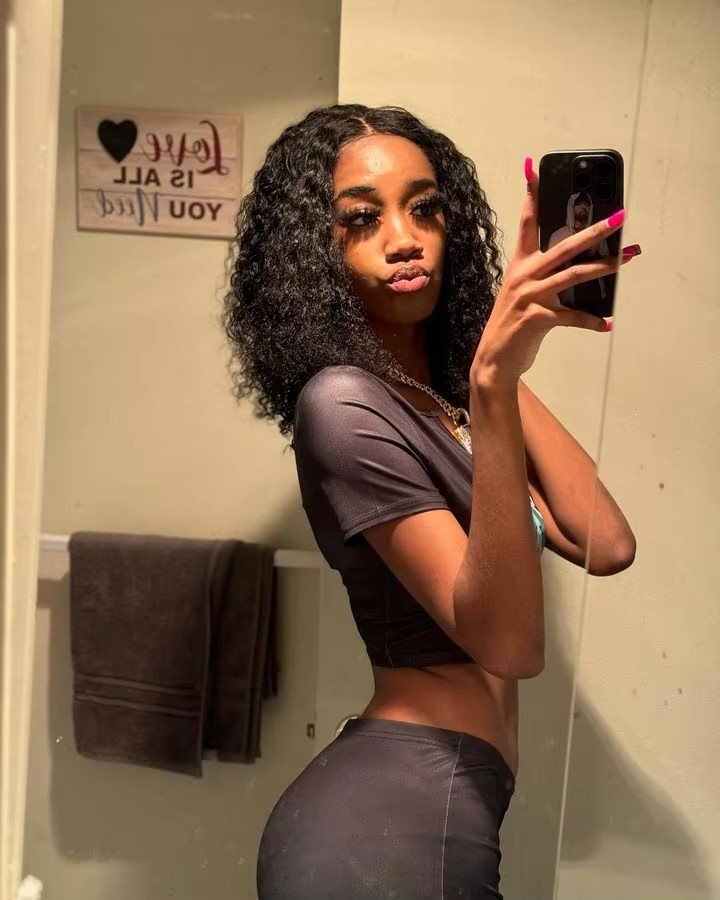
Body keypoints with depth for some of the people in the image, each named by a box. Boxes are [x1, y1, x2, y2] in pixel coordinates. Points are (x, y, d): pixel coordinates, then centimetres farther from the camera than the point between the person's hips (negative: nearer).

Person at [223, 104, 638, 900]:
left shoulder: (443, 395, 9)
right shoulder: (343, 405, -18)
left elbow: (605, 545, -3)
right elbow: (509, 641, -26)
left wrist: (508, 358, -4)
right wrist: (493, 378, -35)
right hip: (391, 825, -8)